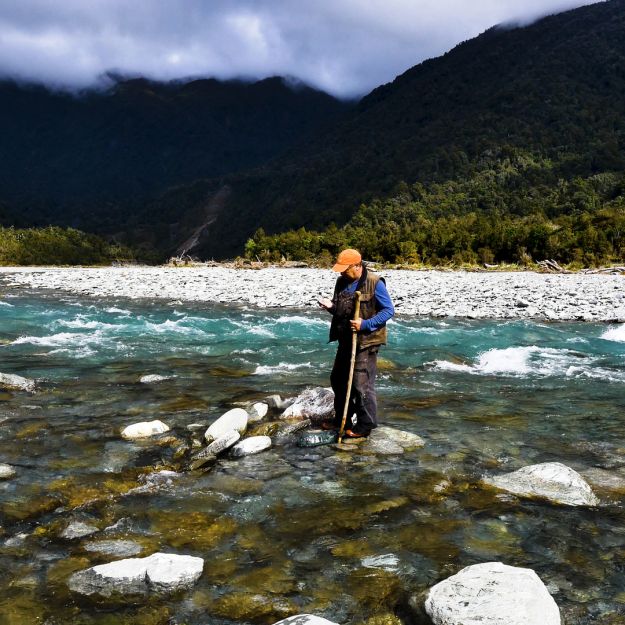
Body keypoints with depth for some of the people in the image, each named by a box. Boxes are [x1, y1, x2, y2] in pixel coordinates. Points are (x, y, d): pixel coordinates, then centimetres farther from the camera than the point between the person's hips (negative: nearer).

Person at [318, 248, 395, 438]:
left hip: (366, 342, -8)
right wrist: (330, 306, -3)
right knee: (338, 380, 16)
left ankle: (365, 425, 8)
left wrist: (365, 324, -22)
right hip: (346, 340, 8)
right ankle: (342, 418, 31)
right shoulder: (342, 282, 8)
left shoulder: (374, 283, -15)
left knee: (362, 384, -5)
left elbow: (389, 310, -13)